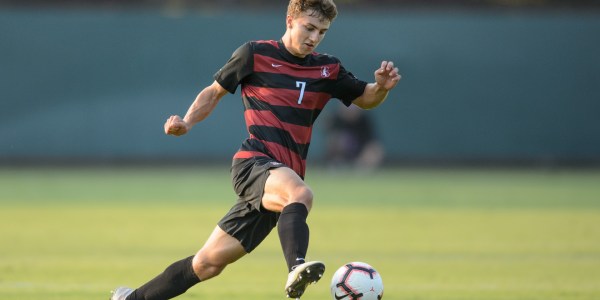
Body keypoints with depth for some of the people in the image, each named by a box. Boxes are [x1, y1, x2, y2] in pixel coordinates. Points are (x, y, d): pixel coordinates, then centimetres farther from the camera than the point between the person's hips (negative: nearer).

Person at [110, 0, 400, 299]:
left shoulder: (328, 70, 14)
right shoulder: (254, 54, 3)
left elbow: (365, 99, 23)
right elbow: (215, 91, 14)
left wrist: (382, 87, 1)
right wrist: (186, 122, -1)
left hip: (284, 176, 5)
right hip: (254, 161, -5)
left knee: (209, 263, 4)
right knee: (300, 194, -39)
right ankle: (296, 269, -61)